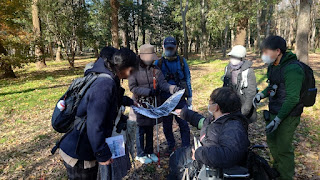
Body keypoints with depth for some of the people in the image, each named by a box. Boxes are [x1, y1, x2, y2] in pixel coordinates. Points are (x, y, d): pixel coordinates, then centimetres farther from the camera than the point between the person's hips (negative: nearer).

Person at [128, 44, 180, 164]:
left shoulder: (155, 69, 0)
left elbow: (163, 83, -10)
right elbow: (132, 87, -15)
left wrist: (173, 88, -30)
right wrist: (149, 91, -21)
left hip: (152, 104, 4)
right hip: (139, 104, -4)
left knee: (150, 129, 17)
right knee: (140, 130, 8)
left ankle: (149, 151, 35)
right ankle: (140, 154, 27)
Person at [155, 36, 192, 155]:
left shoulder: (182, 61, 4)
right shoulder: (158, 63, 3)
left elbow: (188, 79, 8)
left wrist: (189, 96, 5)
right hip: (165, 99, 1)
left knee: (184, 124, 0)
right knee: (167, 125, 13)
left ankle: (186, 147, 18)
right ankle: (171, 146, 34)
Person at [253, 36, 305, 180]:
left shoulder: (292, 69, -23)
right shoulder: (273, 66, 5)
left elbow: (292, 98, -25)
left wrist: (278, 119, -24)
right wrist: (261, 94, 3)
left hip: (287, 115, -9)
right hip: (273, 111, 9)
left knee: (283, 148, 1)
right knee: (271, 141, 23)